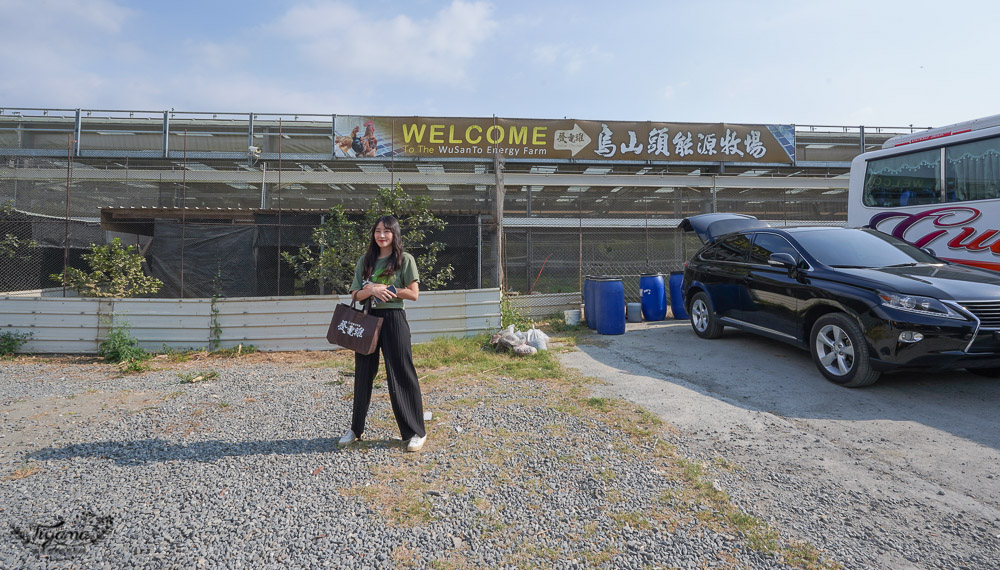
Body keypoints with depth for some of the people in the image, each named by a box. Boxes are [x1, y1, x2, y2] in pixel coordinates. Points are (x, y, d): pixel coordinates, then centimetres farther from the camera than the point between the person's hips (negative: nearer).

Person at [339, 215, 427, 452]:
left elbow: (413, 293, -6)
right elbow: (356, 295, 6)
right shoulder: (365, 260, 11)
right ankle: (356, 428, 29)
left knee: (401, 375, -1)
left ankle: (416, 432, 10)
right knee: (363, 374, 12)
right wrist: (372, 290, -14)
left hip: (393, 319, -4)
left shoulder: (405, 259, -1)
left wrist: (384, 288, -13)